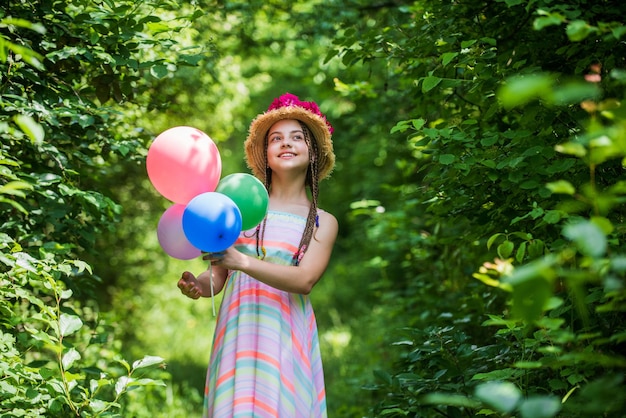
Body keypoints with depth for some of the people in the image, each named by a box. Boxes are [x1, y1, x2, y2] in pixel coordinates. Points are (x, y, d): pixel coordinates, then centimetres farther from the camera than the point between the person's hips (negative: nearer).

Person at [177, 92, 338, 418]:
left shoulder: (323, 222, 7)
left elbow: (305, 280, -10)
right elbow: (217, 276, 9)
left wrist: (243, 262, -22)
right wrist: (197, 285, -14)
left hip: (287, 337, 0)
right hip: (237, 330, 0)